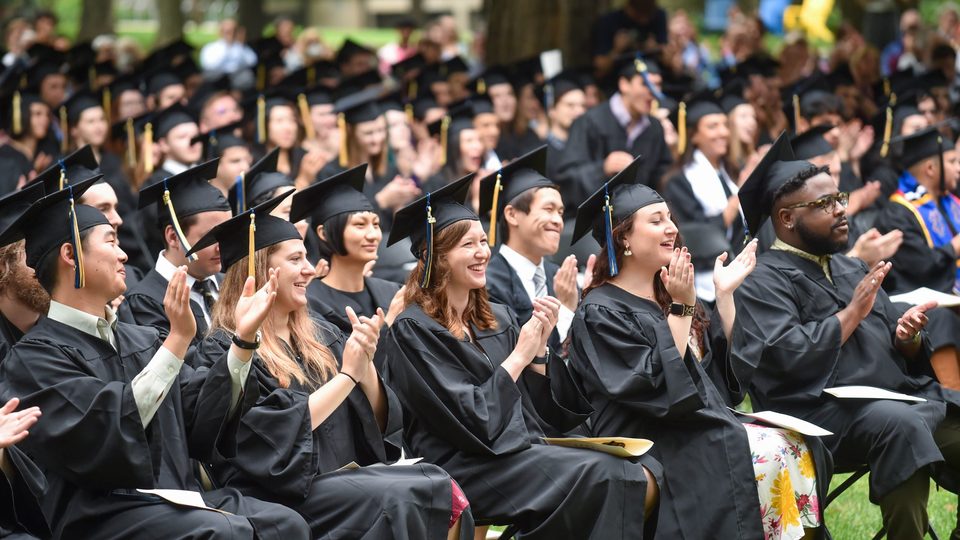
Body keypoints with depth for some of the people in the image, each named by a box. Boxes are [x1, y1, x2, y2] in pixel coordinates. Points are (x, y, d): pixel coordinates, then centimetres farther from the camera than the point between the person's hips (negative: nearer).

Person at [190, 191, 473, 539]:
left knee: (442, 490, -20)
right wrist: (348, 375, -14)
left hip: (343, 481, 7)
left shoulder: (320, 337, 15)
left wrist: (366, 365, -6)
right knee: (398, 500, -30)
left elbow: (378, 424, 12)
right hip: (280, 494, -7)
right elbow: (276, 435, -15)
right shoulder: (225, 349, -4)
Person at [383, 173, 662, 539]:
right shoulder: (414, 330, -5)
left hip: (526, 451, 7)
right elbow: (470, 420, -12)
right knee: (608, 478, -27)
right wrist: (519, 357, -7)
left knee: (648, 473, -17)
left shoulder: (499, 319, 17)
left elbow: (538, 410, 14)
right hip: (468, 468, -7)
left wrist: (540, 348, 0)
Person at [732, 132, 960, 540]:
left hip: (898, 395, 8)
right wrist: (852, 313, -9)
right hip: (822, 412, -8)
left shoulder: (851, 270, 23)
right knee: (900, 424, -36)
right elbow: (785, 355, -16)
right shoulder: (763, 280, 0)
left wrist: (907, 337, -1)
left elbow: (904, 354, 22)